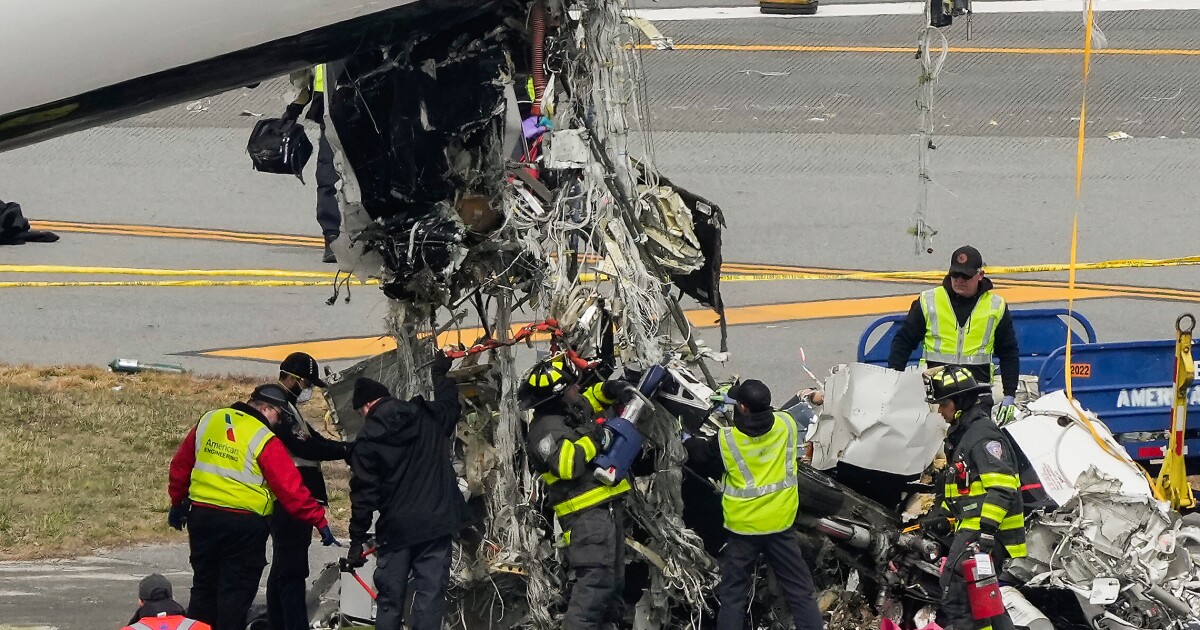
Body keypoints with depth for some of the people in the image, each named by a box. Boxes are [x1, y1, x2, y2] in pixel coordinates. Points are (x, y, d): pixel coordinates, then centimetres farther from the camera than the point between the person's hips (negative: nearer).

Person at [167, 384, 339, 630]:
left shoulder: (208, 422, 5)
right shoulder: (265, 441, -12)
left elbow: (180, 465, 15)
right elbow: (290, 488, -14)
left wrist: (178, 502, 27)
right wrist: (319, 520, -9)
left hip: (201, 515, 5)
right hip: (244, 524, -5)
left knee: (204, 587, 17)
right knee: (237, 591, 3)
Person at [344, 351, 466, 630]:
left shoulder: (369, 440, -5)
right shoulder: (430, 418, 3)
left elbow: (364, 494, -6)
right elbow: (447, 401, 27)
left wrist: (357, 539, 1)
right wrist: (440, 370, 47)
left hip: (396, 528, -1)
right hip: (437, 523, 1)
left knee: (390, 599, 10)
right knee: (430, 592, -2)